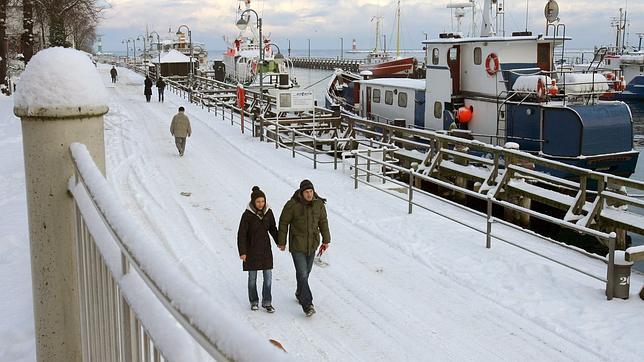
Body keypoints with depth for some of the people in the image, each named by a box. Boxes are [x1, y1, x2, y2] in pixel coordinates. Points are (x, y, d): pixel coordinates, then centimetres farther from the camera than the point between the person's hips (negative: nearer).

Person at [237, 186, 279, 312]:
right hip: (252, 249, -3)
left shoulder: (268, 212, -2)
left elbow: (273, 228, 12)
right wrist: (242, 252, -15)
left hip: (265, 249, 3)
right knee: (252, 277, 7)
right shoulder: (247, 215, -14)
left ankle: (267, 302, 13)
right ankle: (254, 302, 22)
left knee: (268, 276, 2)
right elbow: (241, 234, -12)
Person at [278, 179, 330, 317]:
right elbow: (283, 223, -6)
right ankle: (307, 304, -6)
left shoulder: (319, 204, -5)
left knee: (306, 272, 17)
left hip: (312, 244, 4)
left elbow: (323, 222, 9)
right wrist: (281, 242, 0)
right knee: (302, 274, -10)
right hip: (297, 245, -4)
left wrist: (326, 240, 13)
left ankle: (300, 294, 41)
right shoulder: (292, 205, -17)